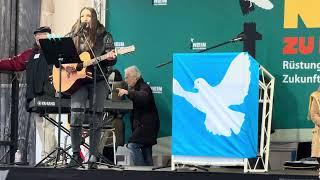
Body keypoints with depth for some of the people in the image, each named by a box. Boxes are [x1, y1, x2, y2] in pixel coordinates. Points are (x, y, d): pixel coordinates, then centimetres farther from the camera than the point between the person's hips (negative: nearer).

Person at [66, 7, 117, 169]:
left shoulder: (104, 36, 5)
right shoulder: (74, 36, 11)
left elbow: (111, 60, 3)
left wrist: (111, 57, -20)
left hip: (98, 81, -1)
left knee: (96, 120, -1)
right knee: (76, 116, -11)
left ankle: (93, 158, 4)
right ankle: (76, 156, -1)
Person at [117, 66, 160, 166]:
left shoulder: (144, 87, -12)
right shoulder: (134, 88, 19)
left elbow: (144, 97, -35)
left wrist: (127, 92, -41)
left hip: (146, 124, -10)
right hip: (143, 124, 10)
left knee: (133, 145, -17)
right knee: (146, 150, 11)